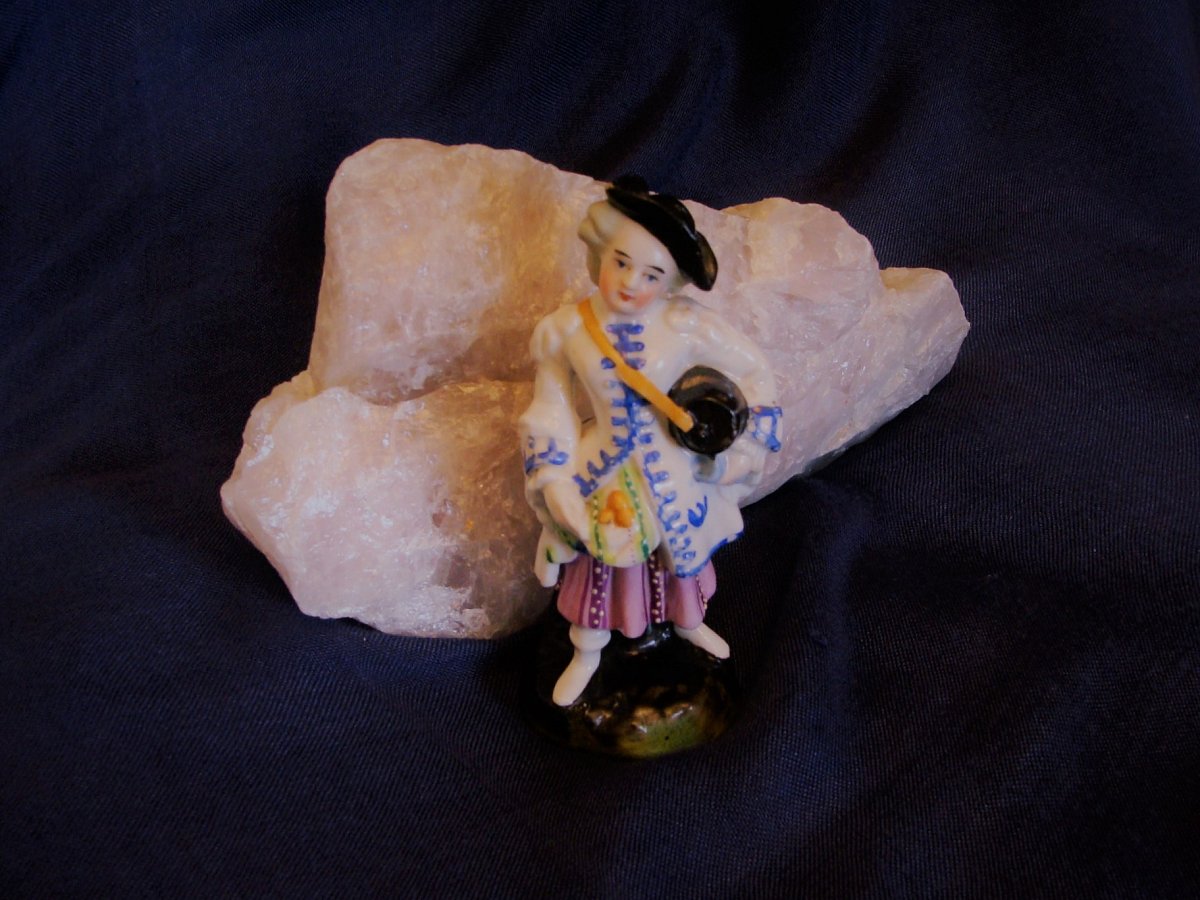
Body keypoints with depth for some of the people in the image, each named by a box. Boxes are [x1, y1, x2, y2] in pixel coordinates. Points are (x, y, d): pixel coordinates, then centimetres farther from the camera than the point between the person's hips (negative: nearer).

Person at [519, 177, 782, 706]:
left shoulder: (687, 326, -22)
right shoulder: (565, 330, -19)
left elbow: (754, 372, -10)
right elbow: (550, 417, -7)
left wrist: (738, 456, -9)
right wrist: (555, 487, -10)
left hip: (673, 472, 1)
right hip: (601, 473, -1)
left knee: (683, 549, 25)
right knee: (597, 560, 18)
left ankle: (688, 623, 57)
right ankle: (586, 654, 45)